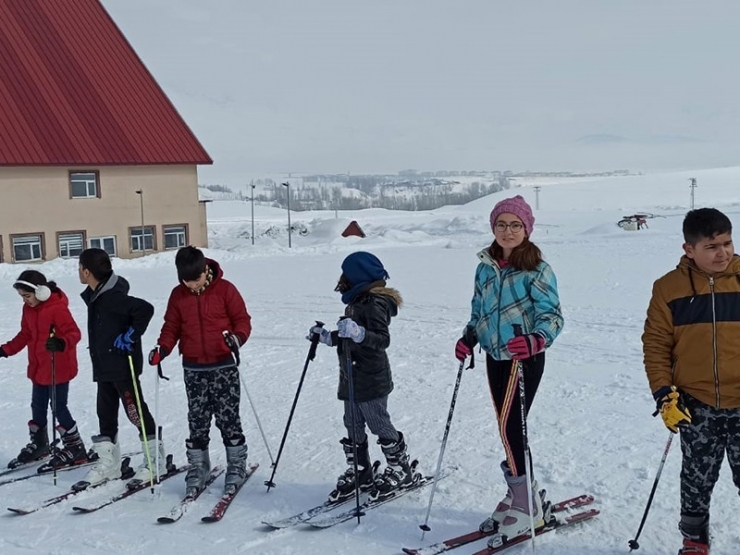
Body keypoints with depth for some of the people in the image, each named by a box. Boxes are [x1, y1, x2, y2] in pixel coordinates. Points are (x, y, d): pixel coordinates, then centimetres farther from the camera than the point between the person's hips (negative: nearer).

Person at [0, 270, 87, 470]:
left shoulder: (58, 308, -20)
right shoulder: (29, 309, 5)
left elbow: (74, 333, -23)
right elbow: (25, 335, 15)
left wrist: (61, 343, -43)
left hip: (59, 369, -8)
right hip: (38, 368, 8)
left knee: (58, 408, -3)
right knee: (38, 407, 18)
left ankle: (75, 448, 10)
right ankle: (39, 444, 36)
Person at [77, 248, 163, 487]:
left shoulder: (112, 297, -20)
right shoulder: (95, 296, 10)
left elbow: (146, 309, -30)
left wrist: (131, 336, -22)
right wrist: (98, 360, 17)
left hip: (123, 364, -10)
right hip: (104, 365, 10)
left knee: (136, 411, -2)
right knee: (106, 413, 14)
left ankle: (155, 459, 8)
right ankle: (108, 462, 24)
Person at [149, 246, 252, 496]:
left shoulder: (224, 289, -6)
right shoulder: (178, 295, 4)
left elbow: (242, 319, -3)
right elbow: (172, 327, 10)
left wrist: (237, 337, -23)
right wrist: (163, 348, -7)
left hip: (223, 366, -3)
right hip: (193, 369, 3)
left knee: (228, 418, 1)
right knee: (197, 421, 7)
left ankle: (237, 465, 16)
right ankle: (197, 467, 20)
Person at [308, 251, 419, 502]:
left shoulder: (374, 305, -17)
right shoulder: (357, 303, 15)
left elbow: (383, 339, -28)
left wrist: (358, 333, -42)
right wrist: (326, 336, 18)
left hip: (371, 381, -10)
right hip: (352, 381, 10)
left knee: (380, 425, 2)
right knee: (353, 428, 13)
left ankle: (401, 469, 18)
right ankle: (358, 472, 24)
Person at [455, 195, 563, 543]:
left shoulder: (536, 269, -10)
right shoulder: (485, 268, 8)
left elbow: (552, 315, -17)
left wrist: (536, 340, -35)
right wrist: (469, 339, 2)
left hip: (524, 358, -6)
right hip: (495, 358, 6)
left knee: (510, 426, -9)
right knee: (508, 428, 12)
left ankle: (528, 504, 6)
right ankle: (519, 495, 26)